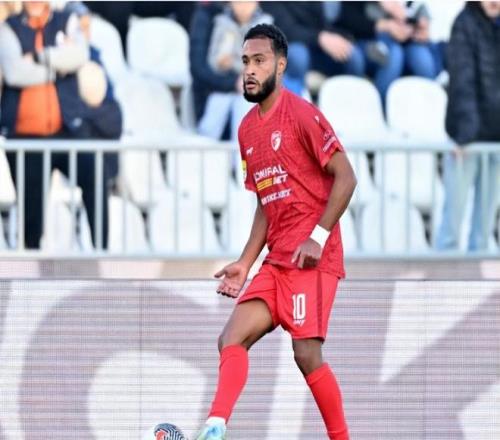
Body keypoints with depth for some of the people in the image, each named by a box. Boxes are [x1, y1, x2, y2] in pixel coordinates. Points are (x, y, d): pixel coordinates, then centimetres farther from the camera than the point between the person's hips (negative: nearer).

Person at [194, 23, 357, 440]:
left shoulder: (301, 115, -9)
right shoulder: (247, 129, 15)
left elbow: (345, 177, -10)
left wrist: (319, 237, -17)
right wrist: (246, 263, 14)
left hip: (312, 258, -8)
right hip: (276, 261, 8)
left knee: (307, 353, -13)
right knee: (232, 339, -6)